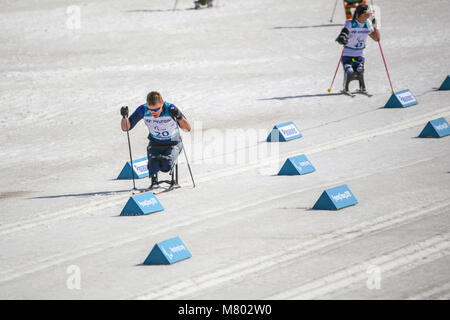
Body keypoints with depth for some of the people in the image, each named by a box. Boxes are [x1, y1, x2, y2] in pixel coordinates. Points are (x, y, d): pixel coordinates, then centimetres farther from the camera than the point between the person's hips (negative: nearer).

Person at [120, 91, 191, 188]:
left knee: (165, 167, -28)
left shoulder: (170, 109, -24)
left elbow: (187, 128, -23)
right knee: (153, 165, -28)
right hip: (155, 144, 2)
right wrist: (124, 116, -32)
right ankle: (154, 180, 7)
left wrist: (179, 116, -42)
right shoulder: (143, 110, -18)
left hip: (173, 144, -2)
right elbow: (125, 128, -11)